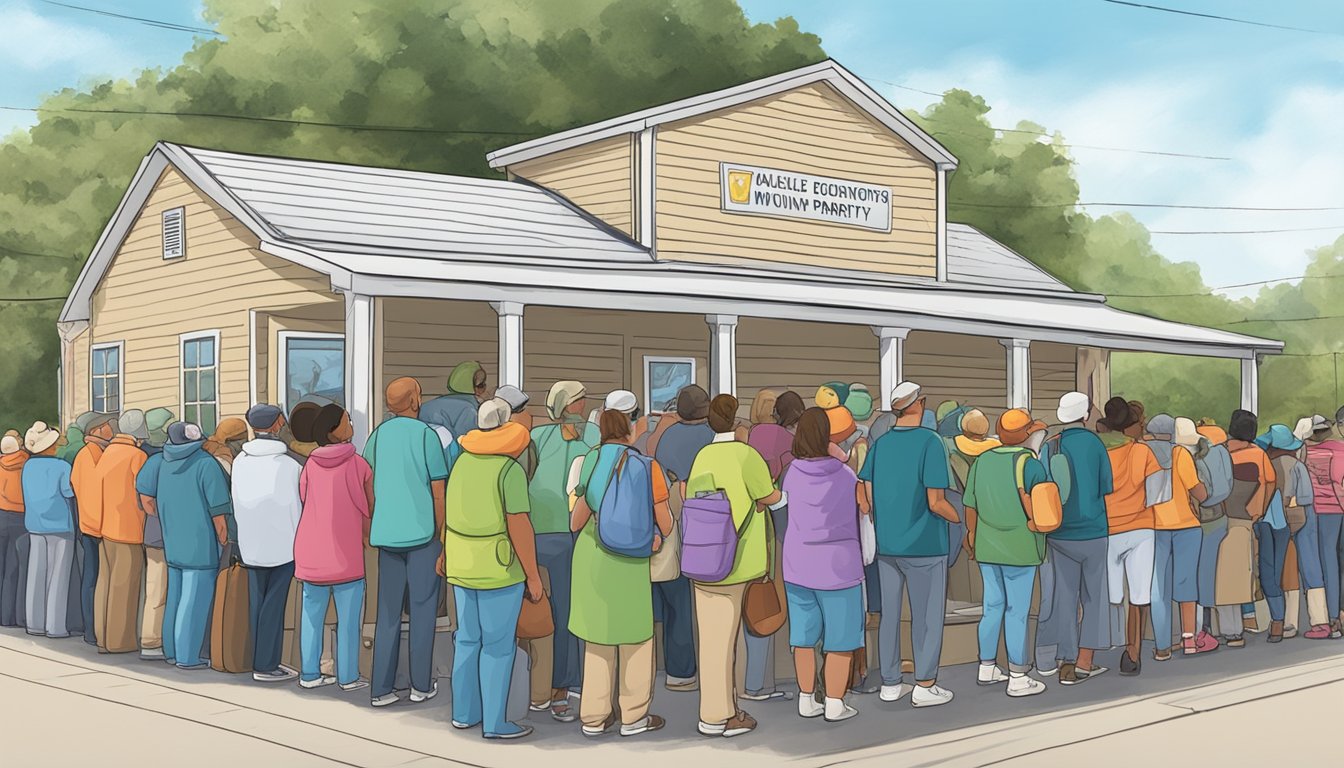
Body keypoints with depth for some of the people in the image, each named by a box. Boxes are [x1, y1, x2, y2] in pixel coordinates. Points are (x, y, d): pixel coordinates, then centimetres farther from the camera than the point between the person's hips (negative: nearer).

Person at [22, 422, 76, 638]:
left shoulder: (28, 466, 1)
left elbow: (29, 496, 10)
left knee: (36, 575, 9)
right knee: (58, 577, 0)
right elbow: (69, 492, -12)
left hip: (35, 525, 6)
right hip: (59, 526, -5)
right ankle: (55, 626, 0)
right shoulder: (61, 467, -16)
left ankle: (35, 623, 12)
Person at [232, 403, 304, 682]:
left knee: (257, 603, 12)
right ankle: (266, 665, 2)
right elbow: (296, 506, -7)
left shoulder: (240, 461, 0)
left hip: (251, 545, 5)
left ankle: (260, 660, 17)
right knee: (274, 605, 0)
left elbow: (236, 504, 5)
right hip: (282, 544, -5)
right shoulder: (289, 464, -13)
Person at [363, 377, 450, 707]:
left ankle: (381, 689, 7)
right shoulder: (426, 435, -7)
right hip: (423, 534, -4)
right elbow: (438, 494, -7)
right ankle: (421, 686, 14)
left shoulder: (376, 437, 6)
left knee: (388, 614, 8)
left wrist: (371, 535, 20)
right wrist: (443, 543, -1)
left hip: (387, 535, 4)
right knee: (422, 612, 7)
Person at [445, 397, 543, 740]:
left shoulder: (463, 461, 6)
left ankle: (464, 712, 24)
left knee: (468, 639, 16)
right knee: (498, 645, 1)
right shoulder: (511, 469, -16)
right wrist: (533, 576, -12)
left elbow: (452, 517, 11)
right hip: (499, 569, -7)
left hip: (463, 566, 7)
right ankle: (494, 722, 6)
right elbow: (519, 527, -18)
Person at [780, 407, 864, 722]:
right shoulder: (845, 474, -13)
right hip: (837, 566, -3)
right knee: (840, 638, 6)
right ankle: (834, 704, 8)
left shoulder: (792, 472, -6)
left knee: (804, 636, 13)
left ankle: (807, 700, 19)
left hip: (798, 566, 4)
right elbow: (867, 507, -2)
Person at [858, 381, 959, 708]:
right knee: (927, 616, 5)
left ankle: (890, 684, 19)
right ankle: (925, 686, 10)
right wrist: (964, 520, -1)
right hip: (924, 546, -5)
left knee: (889, 614, 12)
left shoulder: (880, 444, 2)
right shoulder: (930, 442, -15)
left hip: (886, 544, 6)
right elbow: (936, 501, -18)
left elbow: (867, 494, 2)